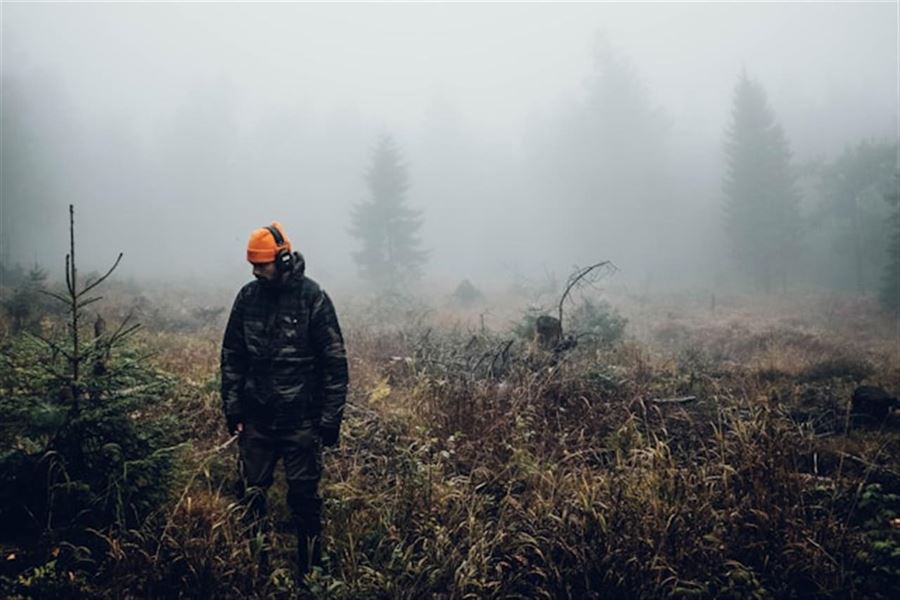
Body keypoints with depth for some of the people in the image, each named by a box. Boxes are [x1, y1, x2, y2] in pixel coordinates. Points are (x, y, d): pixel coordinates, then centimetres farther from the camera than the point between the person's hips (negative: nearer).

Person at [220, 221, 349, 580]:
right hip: (257, 419, 4)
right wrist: (232, 408, 6)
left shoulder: (312, 298, -10)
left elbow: (334, 362, -8)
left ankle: (311, 574, 18)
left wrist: (331, 418, -9)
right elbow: (232, 357, 10)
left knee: (304, 500, 4)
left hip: (300, 420, -4)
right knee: (251, 497, 9)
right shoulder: (247, 297, 2)